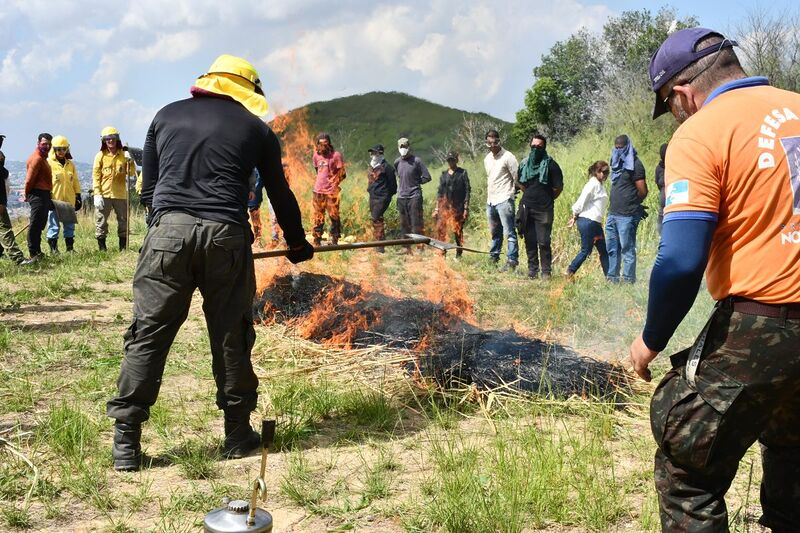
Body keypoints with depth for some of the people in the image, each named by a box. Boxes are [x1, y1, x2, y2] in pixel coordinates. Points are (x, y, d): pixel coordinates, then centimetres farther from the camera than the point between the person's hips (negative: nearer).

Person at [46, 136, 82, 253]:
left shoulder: (71, 164, 13)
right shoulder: (49, 163, -3)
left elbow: (75, 182, 18)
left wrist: (78, 197, 15)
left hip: (69, 200, 5)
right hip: (54, 200, -5)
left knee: (70, 225, 9)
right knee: (53, 225, 0)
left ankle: (70, 247, 17)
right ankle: (53, 249, 5)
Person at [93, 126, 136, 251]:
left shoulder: (124, 155, 5)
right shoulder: (100, 156, 1)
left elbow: (132, 173, 3)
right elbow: (96, 176, -2)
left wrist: (130, 162, -16)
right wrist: (97, 194, -11)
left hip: (121, 194, 2)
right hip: (104, 195, -2)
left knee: (123, 221, 8)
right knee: (101, 222, 0)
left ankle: (123, 247, 18)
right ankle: (102, 247, 9)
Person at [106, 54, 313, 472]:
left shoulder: (167, 116, 19)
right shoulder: (255, 128, 14)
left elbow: (147, 189, 19)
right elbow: (280, 193, 21)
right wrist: (297, 242, 34)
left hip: (167, 230, 1)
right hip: (225, 236, -1)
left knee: (148, 334, 4)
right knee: (231, 336, 10)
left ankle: (126, 441, 3)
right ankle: (237, 433, 19)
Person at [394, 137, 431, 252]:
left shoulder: (416, 161, -7)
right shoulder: (397, 162, 9)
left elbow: (427, 177, -6)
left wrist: (416, 183, 0)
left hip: (414, 196, -6)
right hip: (401, 196, 6)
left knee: (416, 223, -6)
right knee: (404, 224, 10)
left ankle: (420, 247, -3)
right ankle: (406, 248, 18)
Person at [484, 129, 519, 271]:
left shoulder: (508, 157, -9)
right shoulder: (487, 159, 15)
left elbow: (518, 178, -9)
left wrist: (511, 194, -8)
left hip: (504, 200, -8)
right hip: (491, 201, 8)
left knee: (509, 232, -9)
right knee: (495, 232, 18)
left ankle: (512, 261, -9)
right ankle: (493, 257, 29)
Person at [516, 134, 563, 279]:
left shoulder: (551, 164, -6)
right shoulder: (525, 163, 8)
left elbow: (558, 187, -3)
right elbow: (519, 182, 24)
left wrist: (547, 199, 4)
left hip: (543, 210, -5)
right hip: (527, 208, 5)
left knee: (543, 242, -6)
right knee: (530, 241, 9)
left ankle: (546, 271, 3)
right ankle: (532, 269, 18)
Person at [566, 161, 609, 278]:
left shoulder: (599, 185, 17)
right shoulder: (593, 184, -12)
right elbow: (581, 201, -15)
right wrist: (575, 217, -7)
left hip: (596, 223, 9)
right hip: (587, 221, -9)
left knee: (603, 250, 10)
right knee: (586, 250, -5)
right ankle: (569, 272, 3)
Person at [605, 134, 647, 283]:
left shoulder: (634, 164, -8)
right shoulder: (617, 163, 17)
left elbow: (642, 191, -9)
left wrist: (632, 203, 6)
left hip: (627, 216, -9)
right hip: (613, 213, 9)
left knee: (627, 248, -3)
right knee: (612, 248, 13)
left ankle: (628, 279, 2)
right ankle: (612, 277, 20)